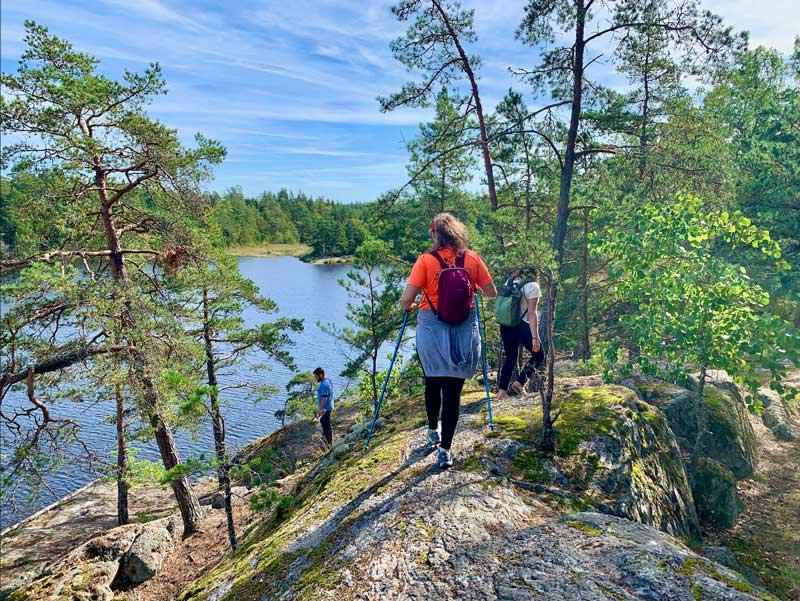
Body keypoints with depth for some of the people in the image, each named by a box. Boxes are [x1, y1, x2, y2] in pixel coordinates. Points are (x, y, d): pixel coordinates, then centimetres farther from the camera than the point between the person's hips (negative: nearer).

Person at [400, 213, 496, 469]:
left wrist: (408, 307, 9)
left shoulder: (426, 260, -9)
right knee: (453, 389, 6)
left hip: (432, 330, -1)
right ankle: (445, 449, 7)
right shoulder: (473, 258, -2)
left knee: (433, 382, 20)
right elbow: (491, 293, 5)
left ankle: (433, 431, 41)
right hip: (465, 331, 1)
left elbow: (406, 300, -13)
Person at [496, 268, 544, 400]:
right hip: (522, 326, -6)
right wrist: (535, 337, -15)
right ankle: (519, 382, 1)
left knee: (510, 358, 16)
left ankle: (501, 390, 12)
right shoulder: (532, 287, -9)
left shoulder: (509, 281, 9)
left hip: (505, 325, 6)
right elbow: (532, 314, -14)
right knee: (539, 355, 11)